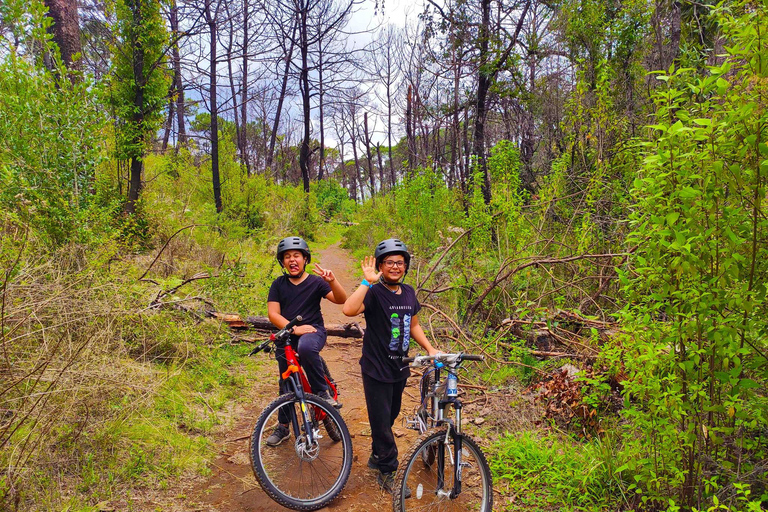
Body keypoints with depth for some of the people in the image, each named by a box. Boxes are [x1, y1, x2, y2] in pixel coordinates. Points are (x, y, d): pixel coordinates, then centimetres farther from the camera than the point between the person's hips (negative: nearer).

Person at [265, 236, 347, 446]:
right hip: (286, 336, 3)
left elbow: (341, 299, -13)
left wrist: (332, 281, -31)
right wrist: (294, 328, -20)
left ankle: (322, 391, -20)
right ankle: (283, 427, 29)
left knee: (305, 347, -39)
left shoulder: (315, 282, -2)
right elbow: (273, 314, -5)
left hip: (313, 331, -3)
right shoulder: (278, 284, 4)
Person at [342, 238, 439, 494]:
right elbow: (349, 309, -37)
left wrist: (430, 349, 7)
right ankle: (387, 472, 21)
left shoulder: (408, 292, 5)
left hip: (399, 367, 7)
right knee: (381, 421, 4)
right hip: (377, 369, -7)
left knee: (391, 415, 21)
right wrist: (367, 281, -34)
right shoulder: (374, 292, -17)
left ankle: (377, 456, 43)